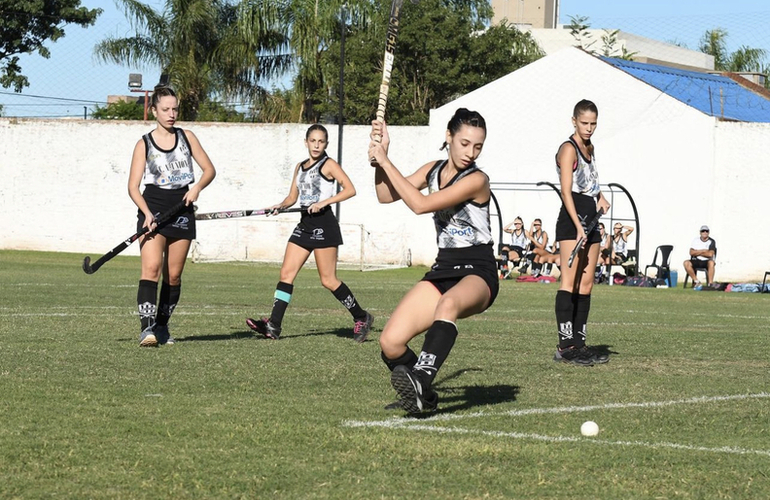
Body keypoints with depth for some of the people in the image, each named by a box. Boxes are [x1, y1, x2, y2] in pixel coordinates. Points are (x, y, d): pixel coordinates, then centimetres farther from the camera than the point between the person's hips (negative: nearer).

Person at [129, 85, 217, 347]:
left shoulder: (186, 137, 10)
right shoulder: (144, 144, 2)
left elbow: (209, 169, 12)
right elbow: (133, 186, -2)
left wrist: (197, 187, -9)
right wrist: (147, 213, -19)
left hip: (182, 212, 3)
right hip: (153, 210, -3)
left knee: (173, 275, 6)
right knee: (151, 268, -20)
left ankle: (162, 326, 19)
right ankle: (146, 328, -28)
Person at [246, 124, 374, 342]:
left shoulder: (328, 165, -4)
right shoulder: (300, 167, 16)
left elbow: (350, 189, -13)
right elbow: (293, 197, 19)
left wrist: (324, 202, -21)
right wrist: (280, 206, -2)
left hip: (323, 224, -7)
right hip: (304, 224, 7)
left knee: (328, 280, -6)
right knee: (286, 273, -3)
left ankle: (361, 318, 9)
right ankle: (273, 325, -6)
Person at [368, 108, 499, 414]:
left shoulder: (476, 181, -13)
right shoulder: (433, 171, 10)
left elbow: (420, 204, -19)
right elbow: (386, 196, 14)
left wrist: (385, 161, -14)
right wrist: (380, 154, 1)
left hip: (477, 274, -7)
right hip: (443, 270, 7)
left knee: (448, 303, -44)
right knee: (390, 343, -13)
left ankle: (420, 382, -58)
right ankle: (423, 398, 12)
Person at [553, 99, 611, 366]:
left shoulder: (589, 148, 17)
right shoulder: (568, 149, -8)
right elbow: (566, 191, -16)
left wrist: (600, 196, 13)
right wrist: (578, 226, -25)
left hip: (590, 221, 9)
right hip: (572, 220, -9)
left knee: (586, 283, 7)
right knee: (570, 281, -13)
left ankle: (579, 343, 9)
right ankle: (565, 346, -17)